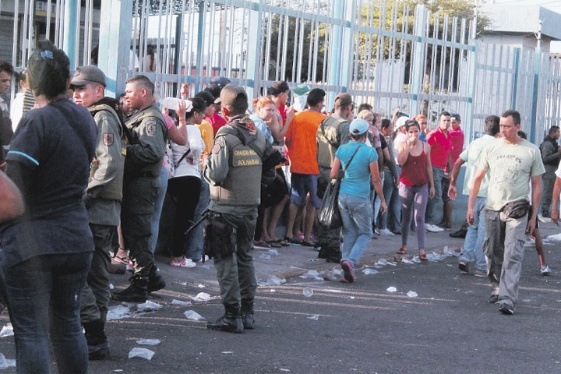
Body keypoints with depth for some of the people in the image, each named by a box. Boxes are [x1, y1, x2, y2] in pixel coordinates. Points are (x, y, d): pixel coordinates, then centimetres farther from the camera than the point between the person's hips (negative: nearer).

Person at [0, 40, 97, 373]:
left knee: (31, 331, -1)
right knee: (68, 324, 16)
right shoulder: (86, 120, 6)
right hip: (77, 240, 7)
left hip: (31, 243, -7)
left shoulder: (36, 122, -16)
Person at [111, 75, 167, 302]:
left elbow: (153, 152, -26)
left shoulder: (150, 119, -13)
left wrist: (125, 150, -21)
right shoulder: (140, 117, 20)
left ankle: (139, 286, 0)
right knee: (135, 232, 17)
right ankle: (152, 276, 25)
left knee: (136, 235, -5)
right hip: (135, 183, 10)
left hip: (141, 184, -10)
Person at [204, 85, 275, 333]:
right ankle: (247, 312, 21)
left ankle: (232, 315, -1)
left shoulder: (226, 136, -16)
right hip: (251, 207, 6)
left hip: (225, 208, -6)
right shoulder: (259, 136, 4)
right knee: (245, 257, 17)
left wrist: (207, 163, -2)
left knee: (225, 260, 1)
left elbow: (216, 174, -22)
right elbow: (269, 174, 8)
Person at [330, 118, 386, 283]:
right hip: (360, 198, -4)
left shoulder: (342, 149, 2)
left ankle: (348, 272, 5)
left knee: (349, 233, 12)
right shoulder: (370, 152, -11)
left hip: (343, 196, 4)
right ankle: (350, 261, -15)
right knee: (365, 233, 9)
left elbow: (333, 175, 3)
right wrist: (382, 200, 2)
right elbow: (376, 179, -8)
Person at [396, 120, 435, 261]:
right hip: (406, 185, 1)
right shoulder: (403, 145, -2)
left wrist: (432, 185, 8)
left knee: (419, 217, -9)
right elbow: (401, 161, -18)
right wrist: (409, 144, -19)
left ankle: (422, 250, -14)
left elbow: (428, 166, 7)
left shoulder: (426, 146, 1)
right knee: (406, 217, 12)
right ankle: (404, 245, 26)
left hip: (422, 186, -1)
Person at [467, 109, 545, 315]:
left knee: (512, 255, -12)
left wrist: (534, 215, 1)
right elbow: (477, 178, 11)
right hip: (492, 208, 4)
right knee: (493, 253, 12)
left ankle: (508, 299, -18)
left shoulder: (531, 151, -1)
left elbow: (536, 185, 4)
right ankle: (497, 288, 32)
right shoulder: (491, 148, 6)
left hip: (516, 211, -4)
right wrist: (470, 206, 5)